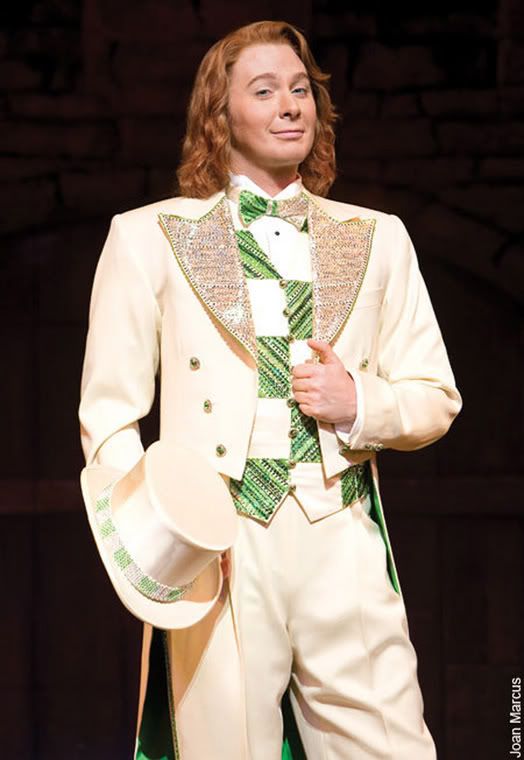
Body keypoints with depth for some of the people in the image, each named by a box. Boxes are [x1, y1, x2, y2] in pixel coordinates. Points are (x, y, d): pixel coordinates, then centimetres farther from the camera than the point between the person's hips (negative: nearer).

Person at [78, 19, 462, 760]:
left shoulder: (377, 238, 17)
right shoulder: (149, 236, 9)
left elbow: (435, 398, 18)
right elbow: (108, 413, 5)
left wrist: (360, 402, -4)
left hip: (345, 550, 2)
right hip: (217, 555, -2)